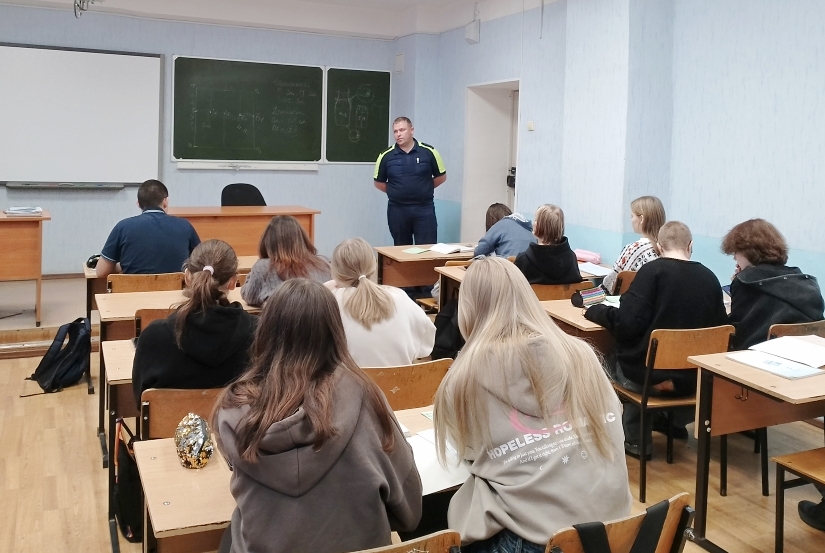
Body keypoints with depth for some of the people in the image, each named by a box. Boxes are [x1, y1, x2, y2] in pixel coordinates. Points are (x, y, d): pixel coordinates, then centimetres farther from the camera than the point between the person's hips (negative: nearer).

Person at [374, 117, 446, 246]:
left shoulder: (429, 152, -3)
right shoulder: (386, 156, -1)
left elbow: (441, 177, 7)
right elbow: (378, 182, 10)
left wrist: (423, 189, 2)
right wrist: (396, 192, 2)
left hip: (424, 209, -1)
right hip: (397, 210, 1)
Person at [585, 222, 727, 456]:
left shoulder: (653, 270, -13)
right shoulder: (709, 278, -2)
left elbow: (626, 324, -20)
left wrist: (594, 311, -2)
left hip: (650, 373, -4)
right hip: (694, 378, 5)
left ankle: (636, 441, 27)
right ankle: (676, 421, 45)